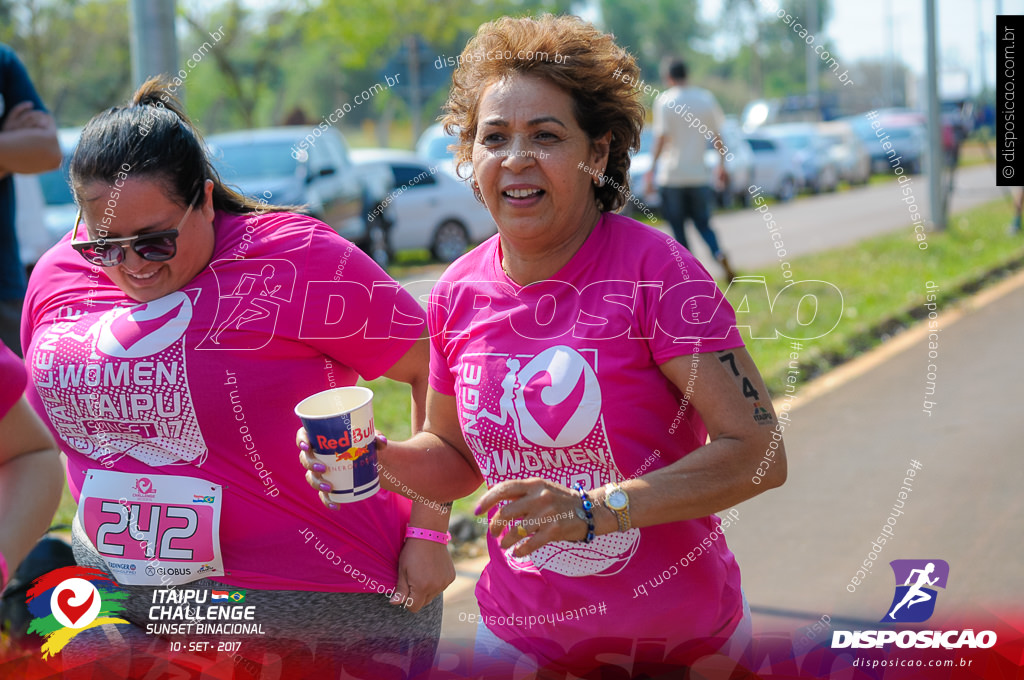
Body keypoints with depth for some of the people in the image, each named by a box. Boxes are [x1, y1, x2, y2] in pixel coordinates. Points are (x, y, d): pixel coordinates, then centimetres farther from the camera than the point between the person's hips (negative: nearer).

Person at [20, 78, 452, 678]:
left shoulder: (300, 261, -15)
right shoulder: (59, 279, 3)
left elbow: (437, 370, -11)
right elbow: (47, 430, 20)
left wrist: (429, 534, -11)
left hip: (317, 602, -5)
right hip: (117, 595, 5)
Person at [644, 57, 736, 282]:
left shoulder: (664, 100, -6)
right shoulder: (706, 98, 5)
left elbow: (661, 137, -12)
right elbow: (717, 137, 8)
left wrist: (651, 169, -9)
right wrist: (722, 165, 18)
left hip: (672, 174, -3)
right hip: (699, 174, 3)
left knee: (678, 227, 7)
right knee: (703, 223, 12)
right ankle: (719, 254, -15)